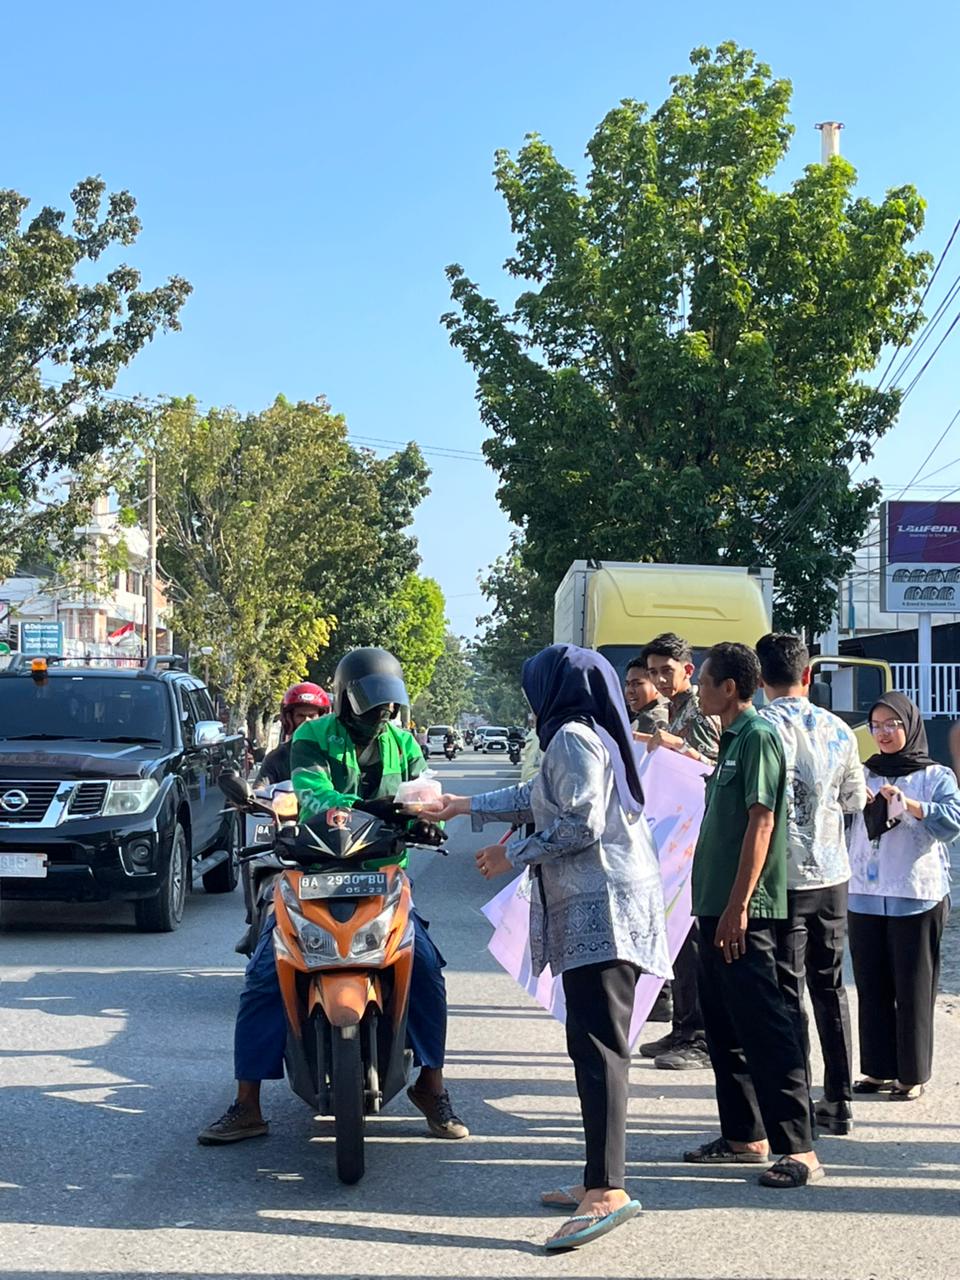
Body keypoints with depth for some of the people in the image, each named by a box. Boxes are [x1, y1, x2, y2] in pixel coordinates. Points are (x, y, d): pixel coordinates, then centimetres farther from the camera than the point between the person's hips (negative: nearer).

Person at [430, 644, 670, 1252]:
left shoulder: (573, 736, -9)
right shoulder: (592, 734, 22)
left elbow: (579, 824, -17)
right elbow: (536, 799, 34)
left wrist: (513, 855, -5)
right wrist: (464, 805, 42)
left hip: (600, 906, -10)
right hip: (603, 905, 10)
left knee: (597, 1046, -15)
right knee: (596, 1045, 9)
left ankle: (608, 1189, -19)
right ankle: (600, 1183, 12)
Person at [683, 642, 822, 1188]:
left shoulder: (757, 736, -12)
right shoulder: (733, 738, 17)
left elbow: (761, 823, -19)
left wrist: (738, 905, -22)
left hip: (744, 911, -10)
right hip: (717, 907, 10)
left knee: (764, 1026, -9)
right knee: (724, 1025, 15)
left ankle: (799, 1149, -6)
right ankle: (744, 1136, 24)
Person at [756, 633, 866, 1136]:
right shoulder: (837, 729, 4)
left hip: (784, 877, -5)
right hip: (832, 874, 5)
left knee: (787, 992, 0)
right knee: (830, 986, 14)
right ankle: (838, 1101, 20)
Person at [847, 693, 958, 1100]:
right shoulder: (863, 774, 14)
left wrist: (909, 804, -25)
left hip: (917, 897, -4)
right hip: (865, 896, 4)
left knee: (913, 987, -1)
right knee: (871, 986, 7)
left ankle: (913, 1073, 7)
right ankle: (879, 1069, 16)